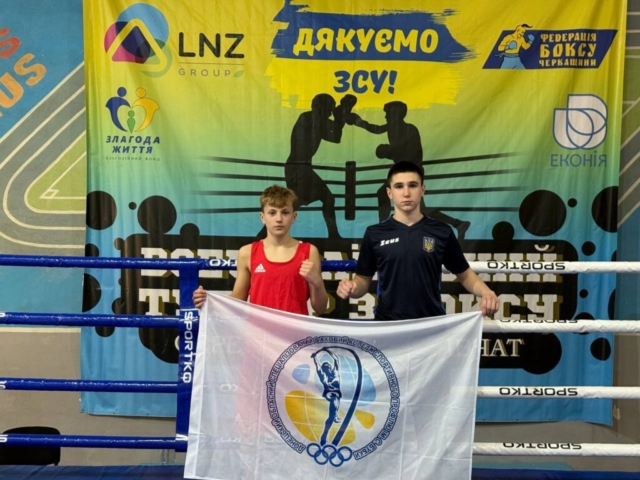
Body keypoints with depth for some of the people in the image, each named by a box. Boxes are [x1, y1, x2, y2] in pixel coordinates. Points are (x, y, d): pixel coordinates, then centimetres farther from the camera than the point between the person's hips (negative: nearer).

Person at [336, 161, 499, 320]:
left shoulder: (442, 232, 1)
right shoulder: (374, 234, 0)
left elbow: (464, 274, 8)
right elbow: (364, 279, 6)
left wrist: (485, 292, -10)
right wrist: (351, 287, -16)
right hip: (387, 324, 0)